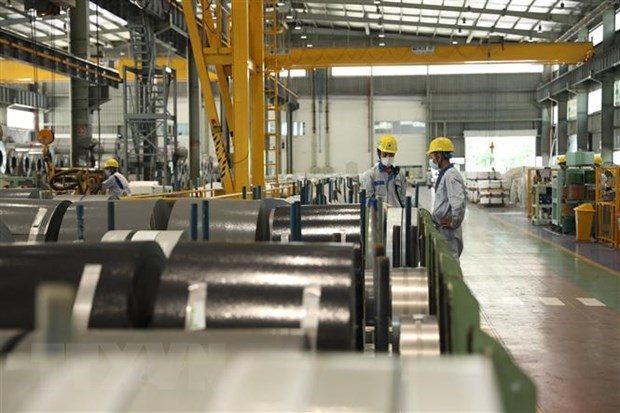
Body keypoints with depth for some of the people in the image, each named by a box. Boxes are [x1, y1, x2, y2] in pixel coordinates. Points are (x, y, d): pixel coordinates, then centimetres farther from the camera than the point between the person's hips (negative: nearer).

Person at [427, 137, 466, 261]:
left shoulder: (451, 176, -18)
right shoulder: (443, 174, 12)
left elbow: (459, 202, -27)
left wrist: (454, 223, -19)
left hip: (448, 231, -9)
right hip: (441, 228, 9)